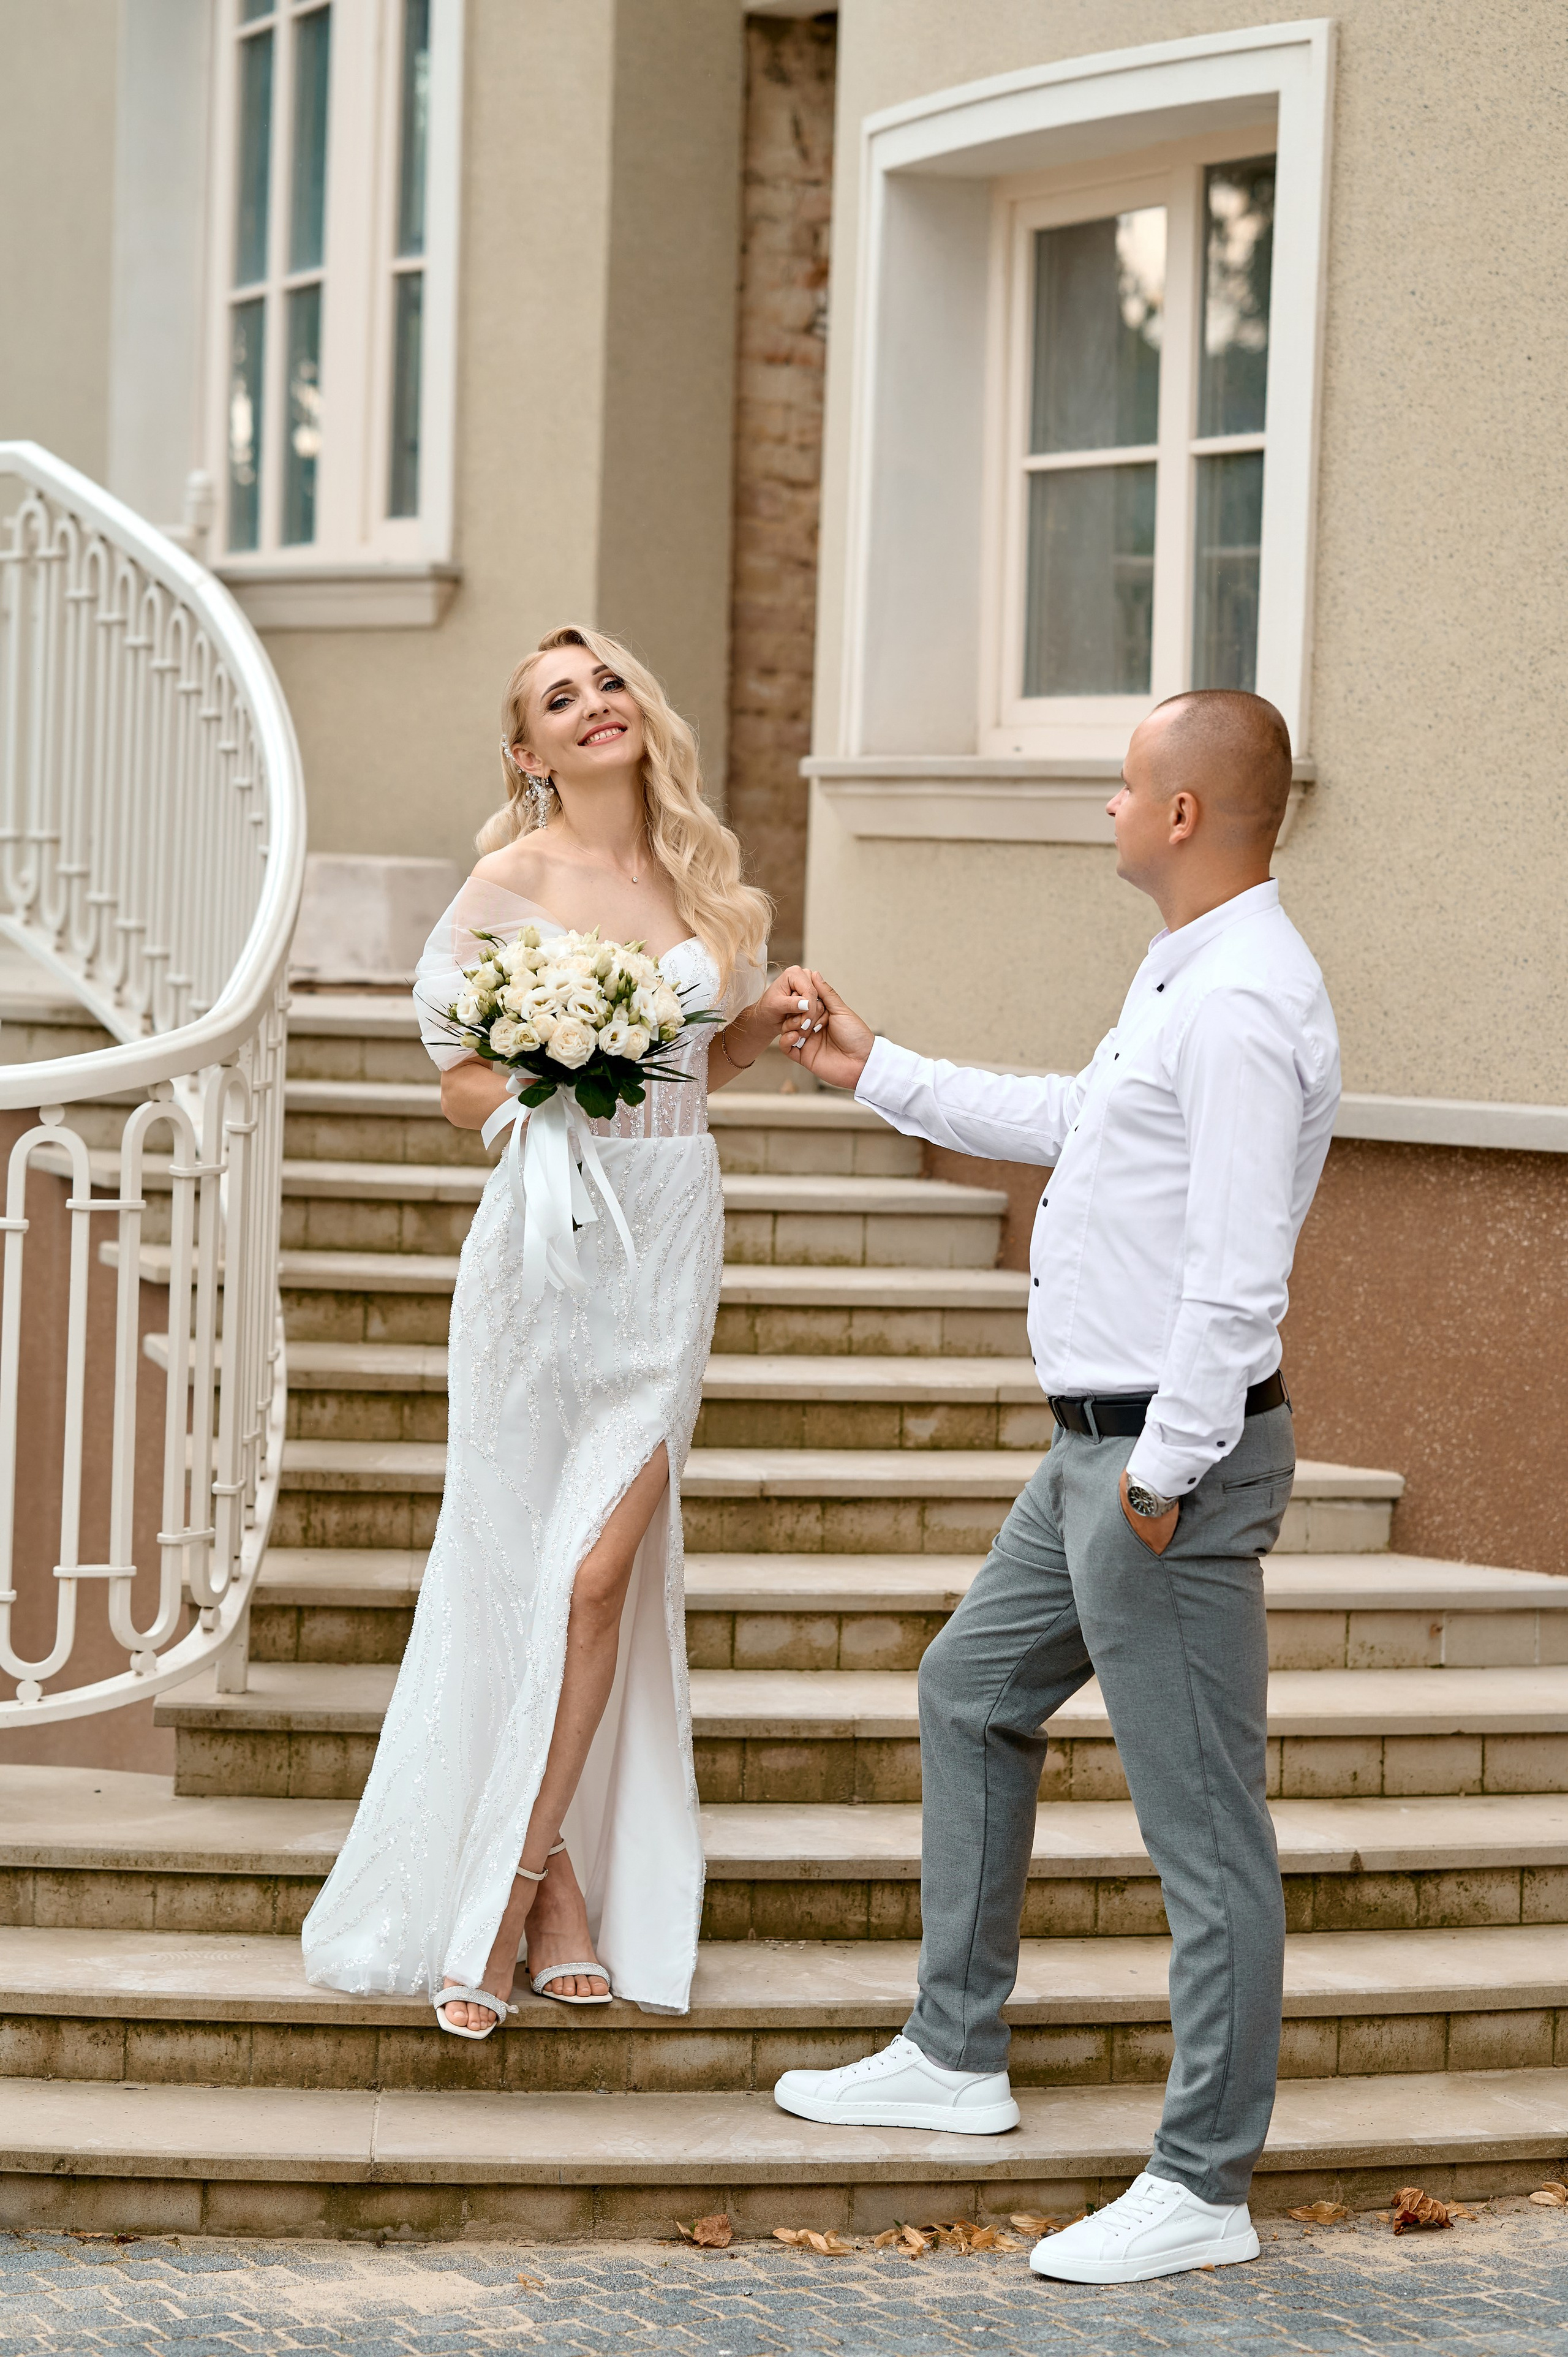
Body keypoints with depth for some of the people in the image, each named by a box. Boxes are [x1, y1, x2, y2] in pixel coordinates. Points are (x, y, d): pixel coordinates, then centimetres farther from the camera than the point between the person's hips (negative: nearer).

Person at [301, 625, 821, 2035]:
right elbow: (463, 1088, -2)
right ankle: (556, 1880, 13)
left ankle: (514, 1891, 4)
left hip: (671, 1237, 3)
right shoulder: (513, 883, -4)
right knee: (516, 1565, 1)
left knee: (598, 1569, -4)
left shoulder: (701, 876, 10)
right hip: (550, 1232, -3)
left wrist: (768, 1020, 3)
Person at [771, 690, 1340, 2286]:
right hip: (1099, 1444, 11)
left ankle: (1202, 2189, 3)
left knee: (1201, 1824, -4)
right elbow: (1069, 1122, 29)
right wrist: (876, 1073, 33)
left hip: (1169, 1457, -11)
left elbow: (1238, 1274, -25)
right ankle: (956, 2056, 35)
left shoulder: (1241, 1007, -21)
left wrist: (1166, 1471, -22)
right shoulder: (1178, 978, 12)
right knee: (971, 1696, 23)